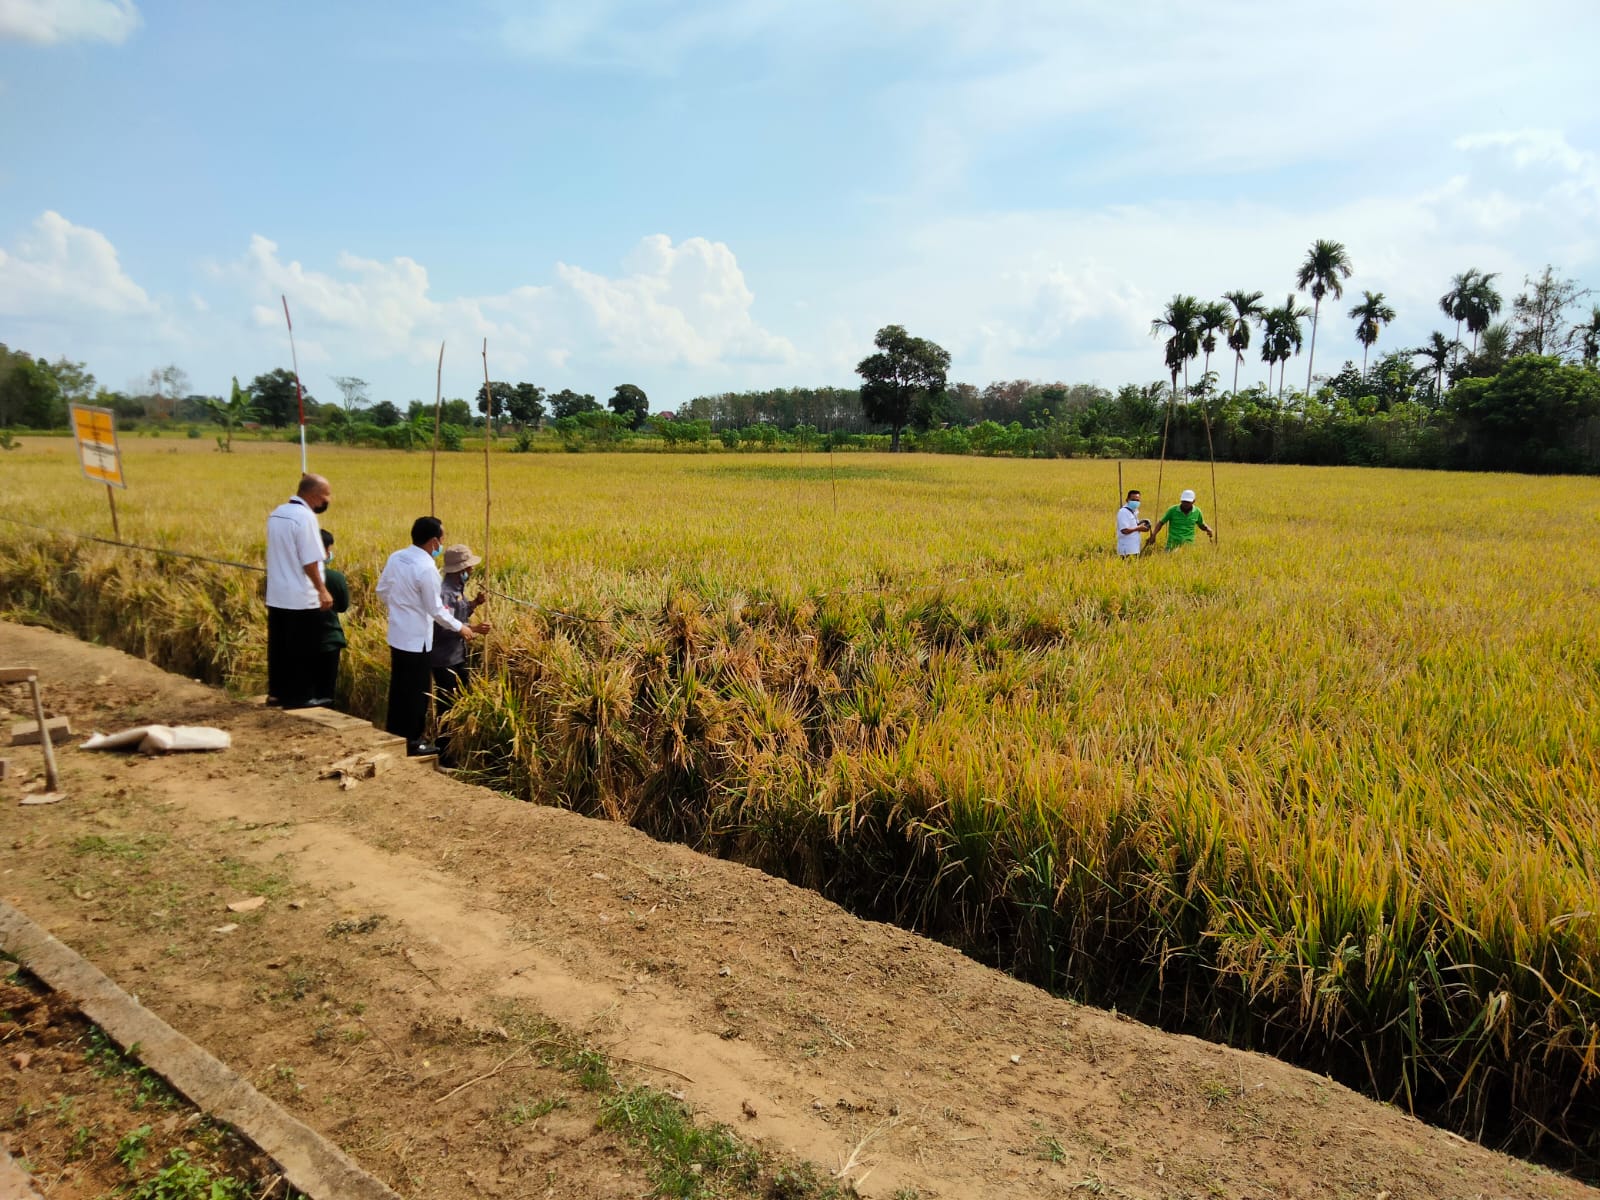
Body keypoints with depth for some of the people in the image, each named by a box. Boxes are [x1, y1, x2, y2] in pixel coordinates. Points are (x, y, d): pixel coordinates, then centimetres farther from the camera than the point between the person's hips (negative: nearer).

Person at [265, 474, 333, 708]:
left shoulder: (277, 513, 9)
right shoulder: (305, 517, -18)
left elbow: (281, 554, 14)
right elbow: (309, 561, -18)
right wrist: (322, 590, -12)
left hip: (276, 595, 8)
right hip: (300, 598, -8)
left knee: (279, 646, 15)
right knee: (301, 650, 2)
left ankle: (277, 692, 23)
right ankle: (298, 696, 9)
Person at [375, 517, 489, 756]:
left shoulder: (395, 557, 1)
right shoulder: (426, 568, -22)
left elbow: (382, 592, 11)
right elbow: (436, 610, -17)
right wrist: (460, 628, -4)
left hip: (397, 634, 8)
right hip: (416, 639, -8)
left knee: (398, 687, 18)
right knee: (416, 691, 4)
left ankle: (394, 736, 29)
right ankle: (411, 742, 13)